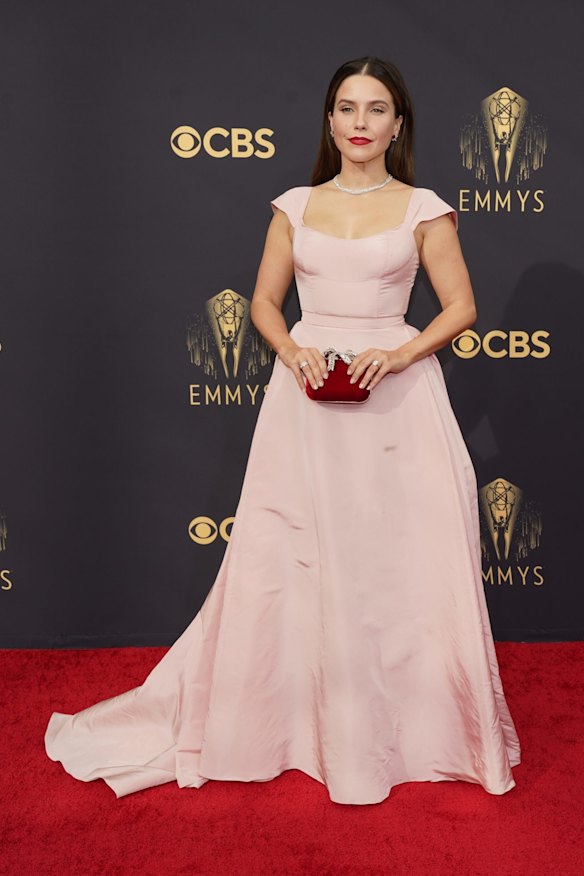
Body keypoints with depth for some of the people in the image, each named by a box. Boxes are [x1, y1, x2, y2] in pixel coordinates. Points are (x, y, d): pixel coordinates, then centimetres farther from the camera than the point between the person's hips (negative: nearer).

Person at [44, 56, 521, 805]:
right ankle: (292, 721, 22)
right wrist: (293, 352, -7)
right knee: (289, 563, 4)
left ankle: (410, 728, 21)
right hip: (307, 393, 2)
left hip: (395, 399, -1)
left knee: (400, 564, 1)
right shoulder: (296, 207, 11)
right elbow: (264, 301, 12)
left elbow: (461, 307, 3)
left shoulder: (422, 210, 5)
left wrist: (399, 355, -12)